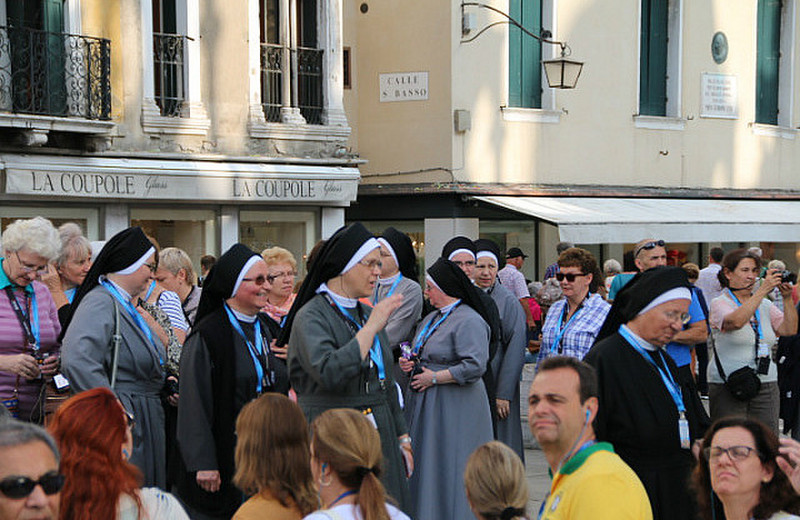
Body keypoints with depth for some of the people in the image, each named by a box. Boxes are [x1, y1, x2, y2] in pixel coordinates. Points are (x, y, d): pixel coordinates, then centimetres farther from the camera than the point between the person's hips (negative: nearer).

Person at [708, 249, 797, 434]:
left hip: (766, 384, 5)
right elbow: (736, 321, -24)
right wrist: (763, 289, -25)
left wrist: (787, 299, -6)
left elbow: (789, 330, 5)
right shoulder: (719, 304, -3)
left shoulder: (765, 305, 14)